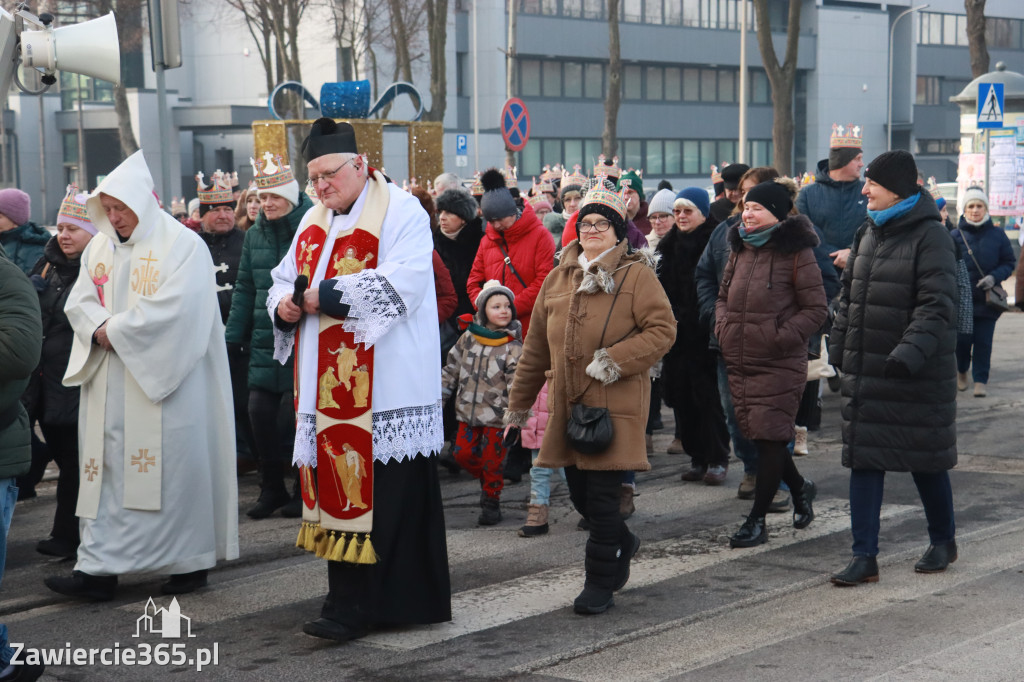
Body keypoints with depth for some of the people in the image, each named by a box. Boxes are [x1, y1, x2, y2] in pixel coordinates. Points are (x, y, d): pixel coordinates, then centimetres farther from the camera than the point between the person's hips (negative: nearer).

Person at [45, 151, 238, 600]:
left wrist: (114, 331, -14)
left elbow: (173, 308, -18)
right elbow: (79, 301, 7)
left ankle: (191, 562, 12)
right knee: (107, 470, 4)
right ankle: (98, 570, 7)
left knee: (175, 465, 0)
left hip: (164, 383, -6)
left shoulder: (183, 245, -8)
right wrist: (100, 329, -14)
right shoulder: (100, 247, 13)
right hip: (111, 386, 6)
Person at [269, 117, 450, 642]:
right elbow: (284, 278, 23)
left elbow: (401, 283, -18)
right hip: (329, 384, 7)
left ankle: (353, 606, -6)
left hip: (384, 385, -7)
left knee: (380, 493, -7)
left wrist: (326, 296, -16)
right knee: (337, 484, 5)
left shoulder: (401, 212, -5)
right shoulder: (313, 222, 19)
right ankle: (350, 603, 11)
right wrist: (284, 303, -1)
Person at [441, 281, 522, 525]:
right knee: (462, 453, 6)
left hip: (496, 416, -4)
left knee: (492, 461, 2)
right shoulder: (468, 338, 3)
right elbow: (451, 370, 13)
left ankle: (491, 502, 19)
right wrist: (438, 396, 13)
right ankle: (486, 479, 32)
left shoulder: (513, 347, -8)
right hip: (468, 412, 4)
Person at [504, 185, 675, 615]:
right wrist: (519, 402, 20)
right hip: (567, 403, 5)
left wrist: (616, 359, -18)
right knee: (579, 494, 10)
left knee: (602, 495, -6)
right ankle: (622, 543, 38)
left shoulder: (636, 275, -2)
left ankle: (600, 583, 7)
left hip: (615, 405, -5)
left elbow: (663, 329, -8)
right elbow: (537, 346, 18)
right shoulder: (558, 278, 13)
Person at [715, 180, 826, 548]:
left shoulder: (796, 253, -9)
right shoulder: (740, 249, 12)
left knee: (769, 438, -4)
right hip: (739, 362, 7)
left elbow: (816, 309, -8)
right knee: (756, 434, 14)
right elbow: (724, 295, 24)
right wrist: (723, 325, 4)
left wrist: (780, 337, -17)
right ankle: (800, 487, 37)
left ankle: (756, 520, 4)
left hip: (779, 365, -7)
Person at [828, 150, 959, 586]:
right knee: (864, 459, 3)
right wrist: (839, 346, 11)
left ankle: (943, 542, 29)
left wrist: (911, 352, -30)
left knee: (926, 459, 8)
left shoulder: (930, 236, -13)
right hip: (865, 371, 7)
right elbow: (849, 295, 18)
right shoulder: (868, 234, 11)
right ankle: (864, 557, 7)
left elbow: (937, 305, -20)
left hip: (918, 375, -7)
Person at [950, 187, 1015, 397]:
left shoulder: (997, 235, 1)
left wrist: (994, 277, -11)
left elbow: (1009, 262, 6)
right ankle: (962, 372, 29)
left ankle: (980, 380, 10)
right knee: (962, 339, 2)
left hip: (988, 300, 0)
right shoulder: (955, 236, -1)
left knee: (983, 342, 0)